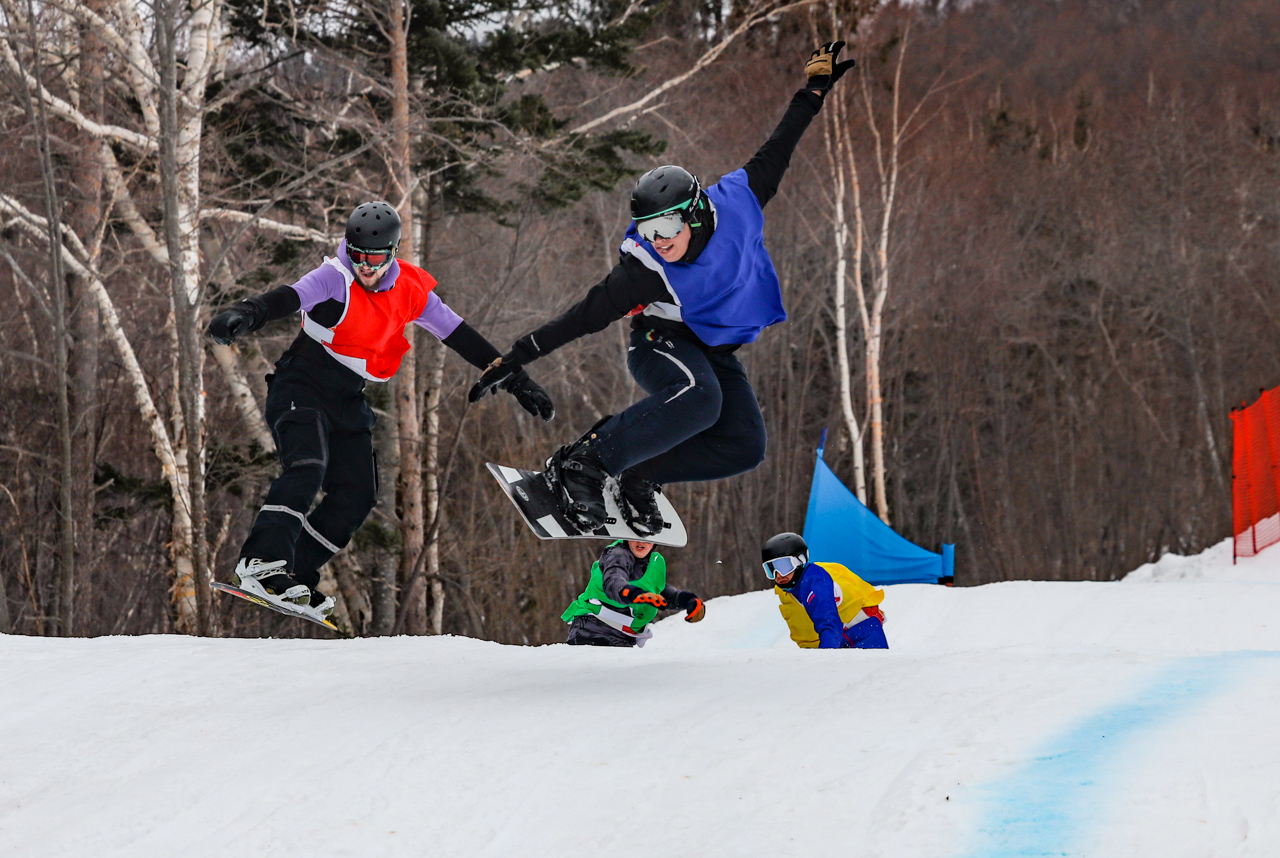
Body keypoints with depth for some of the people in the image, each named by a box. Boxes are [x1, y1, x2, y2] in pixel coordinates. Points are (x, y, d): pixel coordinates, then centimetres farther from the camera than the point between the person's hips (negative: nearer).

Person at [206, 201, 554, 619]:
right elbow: (289, 298, -36)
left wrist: (516, 380, 7)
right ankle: (261, 563, -31)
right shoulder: (336, 277, -18)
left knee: (357, 497, -1)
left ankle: (297, 574, 5)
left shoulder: (411, 290, -2)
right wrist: (246, 315, -57)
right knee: (307, 467, -28)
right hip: (302, 386, -6)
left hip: (349, 401, 7)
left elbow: (460, 336, 6)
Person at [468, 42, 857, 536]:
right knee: (698, 400, -39)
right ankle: (582, 463, -32)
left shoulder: (737, 204, -18)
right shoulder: (646, 269, -27)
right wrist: (514, 359, -25)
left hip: (713, 352, 5)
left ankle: (639, 476, -6)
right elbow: (585, 316, -23)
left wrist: (814, 91, 3)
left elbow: (772, 157, -2)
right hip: (663, 342, -5)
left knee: (745, 448, -16)